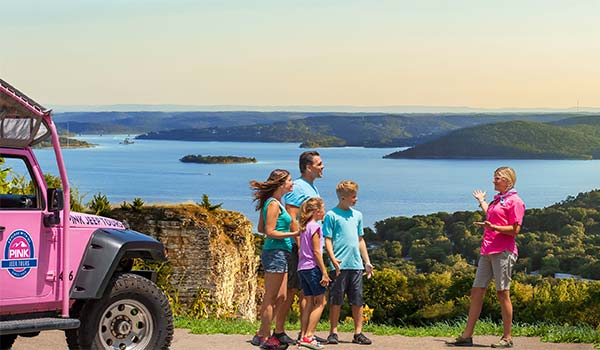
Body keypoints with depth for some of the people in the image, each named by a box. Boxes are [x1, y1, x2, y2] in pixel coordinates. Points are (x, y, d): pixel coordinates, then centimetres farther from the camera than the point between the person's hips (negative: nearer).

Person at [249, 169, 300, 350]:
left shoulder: (275, 203, 16)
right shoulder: (274, 204, -13)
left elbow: (261, 228, 20)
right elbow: (270, 232, -18)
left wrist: (283, 229, 20)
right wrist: (294, 234, -16)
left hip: (280, 254, 10)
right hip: (275, 253, -10)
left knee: (280, 297, 12)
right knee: (271, 298, -4)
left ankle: (262, 334, 17)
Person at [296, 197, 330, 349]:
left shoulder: (304, 227, 15)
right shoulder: (315, 226, -10)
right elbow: (316, 252, -14)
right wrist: (324, 272, -13)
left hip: (302, 268, 8)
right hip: (313, 267, -8)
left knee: (310, 302, 10)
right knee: (320, 302, -4)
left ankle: (303, 336, 7)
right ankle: (308, 336, -10)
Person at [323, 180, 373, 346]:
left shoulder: (357, 215, 15)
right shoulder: (332, 215, -2)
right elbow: (328, 240, -5)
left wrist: (367, 262, 17)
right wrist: (333, 259, -18)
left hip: (356, 265, 5)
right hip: (340, 266, -5)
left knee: (357, 301, 6)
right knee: (336, 300, 1)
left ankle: (358, 333, 12)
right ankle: (333, 333, 9)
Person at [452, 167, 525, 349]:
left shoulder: (515, 201, -6)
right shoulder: (497, 199, 22)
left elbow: (515, 230, -12)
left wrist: (494, 228, -24)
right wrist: (482, 201, 46)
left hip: (503, 252, -9)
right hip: (487, 251, 9)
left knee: (502, 293, -4)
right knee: (476, 292, 5)